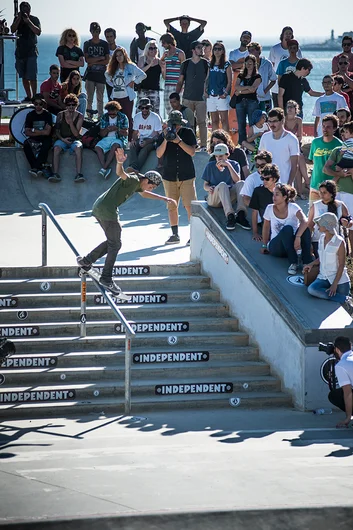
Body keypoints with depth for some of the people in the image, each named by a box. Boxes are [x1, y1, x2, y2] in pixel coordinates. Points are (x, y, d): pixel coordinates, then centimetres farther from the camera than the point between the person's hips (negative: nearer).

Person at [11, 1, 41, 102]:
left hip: (31, 51, -4)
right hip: (20, 51, 4)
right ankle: (28, 96, 12)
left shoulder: (34, 19, 3)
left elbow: (38, 32, -10)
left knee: (32, 77, -12)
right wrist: (19, 18, -9)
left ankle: (34, 96, -12)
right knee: (24, 77, 6)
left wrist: (28, 21, -16)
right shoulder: (17, 19, 12)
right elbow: (12, 30, -2)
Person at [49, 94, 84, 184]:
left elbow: (76, 134, -5)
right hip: (62, 139, 1)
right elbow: (57, 131, 8)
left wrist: (70, 121, -16)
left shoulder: (79, 116, 2)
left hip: (74, 140, -1)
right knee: (56, 148, -33)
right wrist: (62, 139, -11)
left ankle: (78, 174, -45)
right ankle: (55, 174, -41)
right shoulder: (61, 115, 6)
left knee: (78, 148, -36)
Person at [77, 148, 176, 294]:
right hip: (107, 210, -10)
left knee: (113, 242, 20)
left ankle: (85, 260, 23)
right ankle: (106, 278, -2)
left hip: (99, 208, 10)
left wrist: (164, 199, 41)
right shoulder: (133, 180, -12)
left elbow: (144, 194, 40)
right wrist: (119, 163, -55)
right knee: (115, 244, -5)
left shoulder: (137, 184, 19)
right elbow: (120, 173, -34)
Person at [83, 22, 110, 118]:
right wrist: (100, 58, -7)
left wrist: (93, 62, -8)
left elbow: (107, 61, -1)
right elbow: (87, 60, -4)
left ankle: (100, 118, 6)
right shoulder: (87, 44, 6)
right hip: (90, 75, 0)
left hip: (101, 74, 0)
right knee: (89, 98, -4)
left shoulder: (104, 44, 6)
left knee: (100, 99, 3)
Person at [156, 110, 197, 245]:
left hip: (187, 175, -2)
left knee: (190, 206, -8)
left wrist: (179, 141, -17)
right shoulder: (163, 135, 5)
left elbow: (192, 152, -7)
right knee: (172, 207, 4)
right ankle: (175, 235, 10)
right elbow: (159, 154, -3)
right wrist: (166, 140, -16)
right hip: (169, 176, 2)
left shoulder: (188, 133, 1)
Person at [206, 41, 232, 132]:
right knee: (214, 121, 6)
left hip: (222, 96, -4)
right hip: (211, 96, 4)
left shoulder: (226, 64, 2)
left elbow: (229, 81, -1)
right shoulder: (210, 64, 14)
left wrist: (225, 93, -13)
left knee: (224, 120, -7)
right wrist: (206, 91, 3)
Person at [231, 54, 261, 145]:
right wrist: (248, 87, -12)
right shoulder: (241, 76, 17)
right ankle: (242, 144, 5)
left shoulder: (257, 76, 5)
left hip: (252, 101, -4)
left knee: (252, 124, -8)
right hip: (240, 101, 4)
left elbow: (253, 89, -9)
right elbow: (236, 87, 0)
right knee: (241, 125, 2)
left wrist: (240, 92, -6)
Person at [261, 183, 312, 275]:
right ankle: (293, 263, -35)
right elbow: (266, 227, 9)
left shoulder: (292, 207, -12)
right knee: (287, 229, -32)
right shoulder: (270, 209, -4)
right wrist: (264, 245, 8)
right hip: (275, 247, 0)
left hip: (292, 245, 0)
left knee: (305, 228, -29)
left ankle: (307, 262, -30)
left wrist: (298, 237, -42)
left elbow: (304, 221, -29)